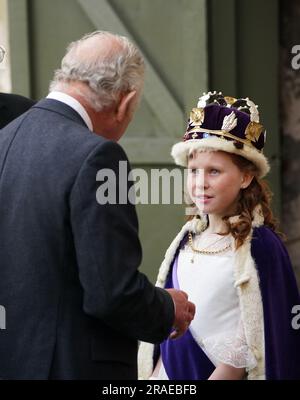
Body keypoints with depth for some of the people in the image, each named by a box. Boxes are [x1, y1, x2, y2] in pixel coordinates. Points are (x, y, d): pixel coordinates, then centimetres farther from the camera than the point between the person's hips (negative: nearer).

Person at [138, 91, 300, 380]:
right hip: (171, 372, 5)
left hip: (218, 373, -5)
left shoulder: (261, 246, -16)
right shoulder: (189, 237, 2)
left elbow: (249, 347, -16)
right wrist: (153, 376, 2)